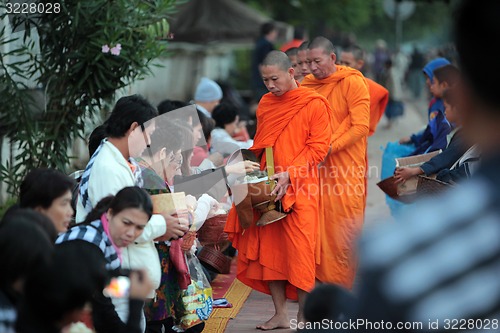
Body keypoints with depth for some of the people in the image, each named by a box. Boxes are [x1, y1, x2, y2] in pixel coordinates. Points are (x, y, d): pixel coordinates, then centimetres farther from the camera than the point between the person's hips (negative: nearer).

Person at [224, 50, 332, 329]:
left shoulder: (314, 104, -5)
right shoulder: (265, 104, 12)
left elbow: (318, 148, -9)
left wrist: (289, 174, -19)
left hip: (299, 189, -5)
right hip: (268, 188, 5)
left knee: (299, 252, -6)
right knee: (268, 249, 2)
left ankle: (303, 318, 4)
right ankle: (280, 315, 10)